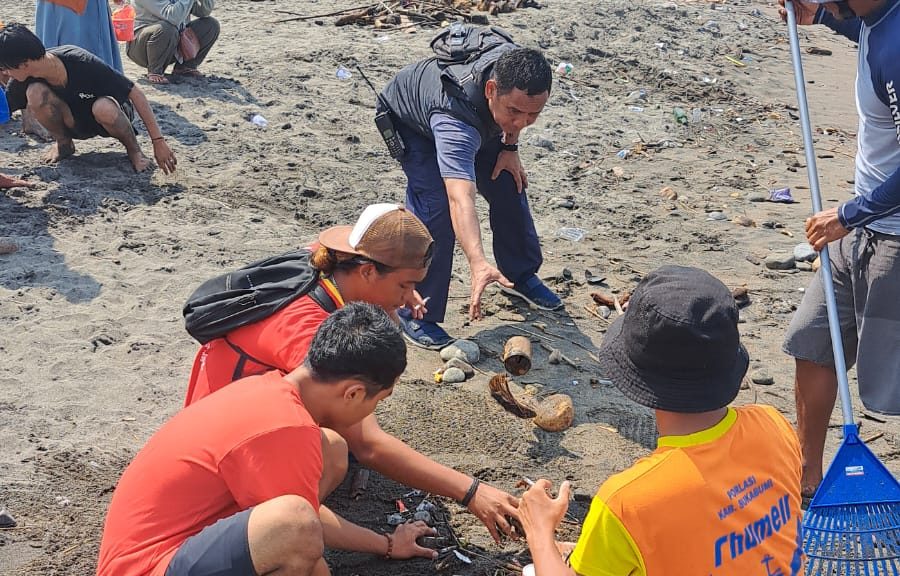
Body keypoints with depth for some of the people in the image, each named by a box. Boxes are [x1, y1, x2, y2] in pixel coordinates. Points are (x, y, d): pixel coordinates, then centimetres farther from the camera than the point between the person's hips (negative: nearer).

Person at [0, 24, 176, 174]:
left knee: (102, 108, -41)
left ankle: (134, 150, -10)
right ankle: (63, 143, 0)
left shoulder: (82, 63, -33)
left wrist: (158, 142, -31)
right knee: (35, 93, -27)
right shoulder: (23, 81, -21)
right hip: (78, 123, 3)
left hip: (109, 115, -3)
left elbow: (135, 93, -29)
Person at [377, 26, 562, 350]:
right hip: (411, 120, -6)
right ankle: (414, 315, -11)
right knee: (435, 206, -24)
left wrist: (510, 146, -8)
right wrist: (478, 264, -74)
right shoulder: (455, 120, -51)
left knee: (510, 185, 6)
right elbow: (460, 199, -63)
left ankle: (520, 274, 31)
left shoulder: (516, 66, -33)